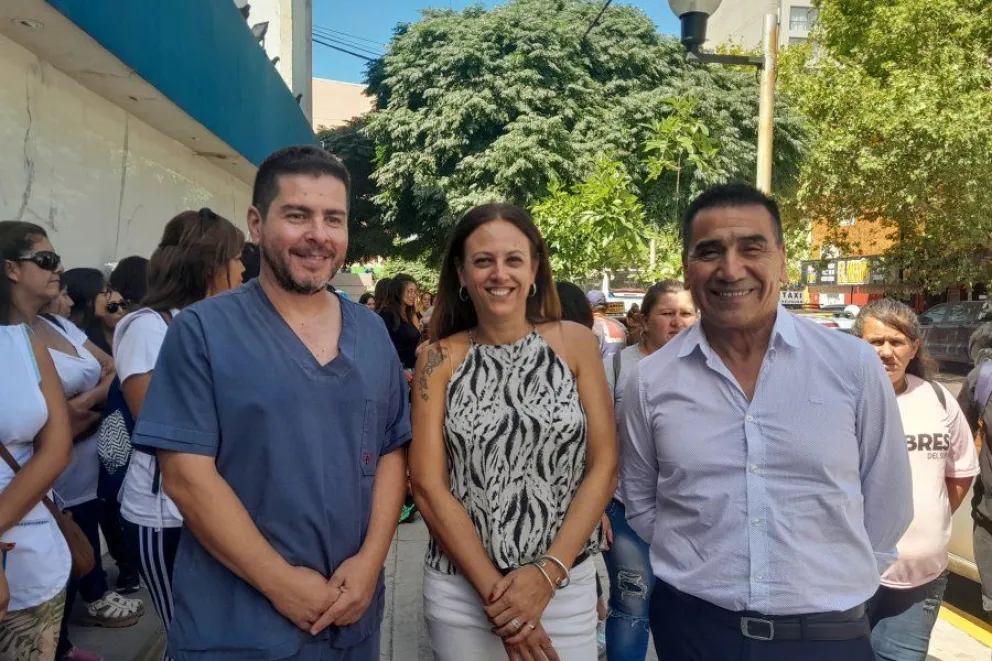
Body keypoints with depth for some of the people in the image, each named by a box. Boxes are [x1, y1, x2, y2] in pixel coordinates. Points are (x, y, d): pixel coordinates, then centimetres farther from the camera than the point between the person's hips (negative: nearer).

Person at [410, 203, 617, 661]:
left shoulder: (574, 342, -4)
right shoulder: (440, 359, -5)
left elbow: (603, 466, -4)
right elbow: (427, 485, -7)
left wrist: (548, 573, -12)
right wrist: (494, 590, -12)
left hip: (567, 587, 0)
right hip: (460, 592, 0)